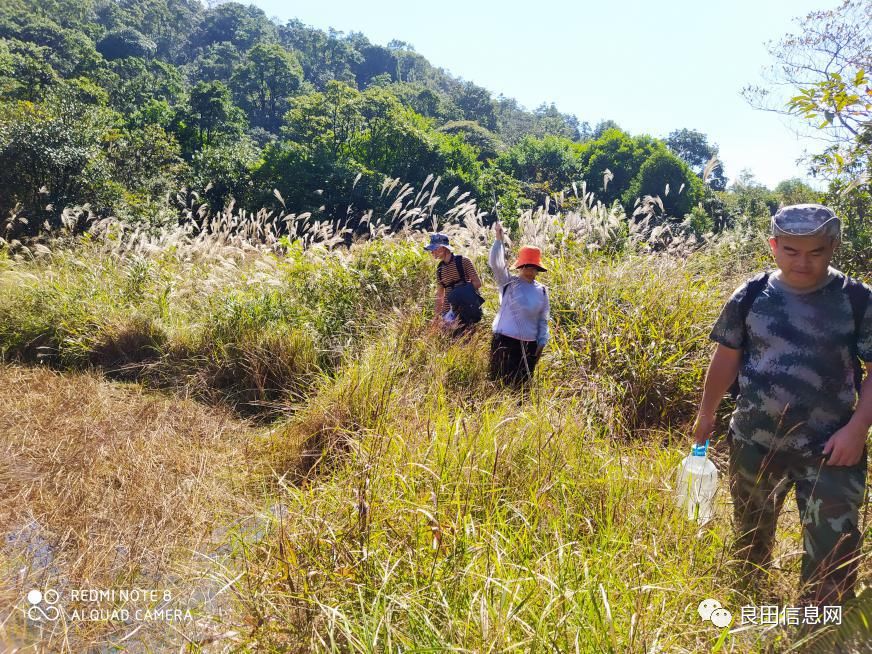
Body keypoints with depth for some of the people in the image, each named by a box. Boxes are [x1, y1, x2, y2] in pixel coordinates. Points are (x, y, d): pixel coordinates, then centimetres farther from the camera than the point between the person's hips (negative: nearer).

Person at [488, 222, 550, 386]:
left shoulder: (542, 291, 8)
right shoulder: (508, 283, -1)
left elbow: (543, 320, 13)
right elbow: (495, 263, -15)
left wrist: (542, 342, 7)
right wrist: (499, 239, -22)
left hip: (529, 344, 3)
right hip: (505, 340, -3)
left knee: (521, 383, 8)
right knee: (500, 381, -2)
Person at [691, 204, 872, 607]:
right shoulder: (751, 296, -5)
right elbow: (727, 357, 5)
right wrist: (707, 413, 11)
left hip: (829, 449, -2)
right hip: (754, 442, 2)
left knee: (832, 554, 1)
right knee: (751, 533, 22)